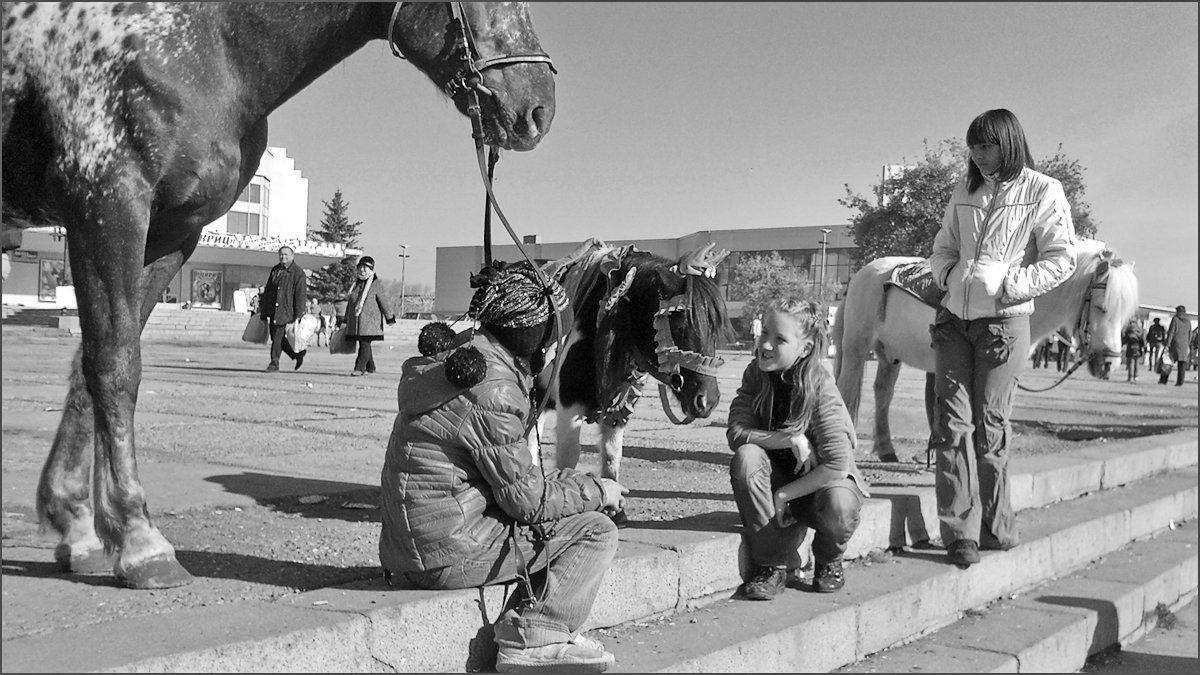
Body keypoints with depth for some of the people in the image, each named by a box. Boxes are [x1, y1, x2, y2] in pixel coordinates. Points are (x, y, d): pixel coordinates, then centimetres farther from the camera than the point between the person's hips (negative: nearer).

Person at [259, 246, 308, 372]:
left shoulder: (298, 273, -7)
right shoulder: (275, 270, 14)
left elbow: (301, 295, -11)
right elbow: (268, 289, 23)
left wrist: (298, 315, -15)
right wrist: (261, 304, 22)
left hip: (285, 310, -7)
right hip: (272, 309, 7)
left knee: (278, 337, -6)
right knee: (275, 336, 10)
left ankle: (274, 363, 6)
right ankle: (297, 354, 24)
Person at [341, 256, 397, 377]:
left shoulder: (376, 283, -3)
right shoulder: (356, 284, 15)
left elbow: (383, 301, -5)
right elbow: (350, 302, 22)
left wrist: (389, 317, -8)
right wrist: (346, 320, 23)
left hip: (369, 320, -6)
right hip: (355, 321, 6)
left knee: (365, 343, -12)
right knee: (363, 344, 11)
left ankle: (360, 368, -13)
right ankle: (370, 367, 23)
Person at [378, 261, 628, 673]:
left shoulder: (460, 358, 11)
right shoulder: (493, 391, -19)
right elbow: (526, 497, -15)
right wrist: (597, 491, -2)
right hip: (450, 554, -10)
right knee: (596, 531, -4)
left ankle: (524, 626, 11)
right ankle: (535, 640, -11)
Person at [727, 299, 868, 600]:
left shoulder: (820, 386, -24)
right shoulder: (756, 374, -11)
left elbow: (837, 464, -27)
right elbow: (736, 433, -19)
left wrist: (781, 495, -24)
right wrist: (790, 439, -31)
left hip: (818, 480, -3)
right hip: (778, 476, 3)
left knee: (839, 506, -36)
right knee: (746, 457, -28)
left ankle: (829, 561, 3)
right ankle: (770, 564, -15)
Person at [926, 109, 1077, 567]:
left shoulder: (1042, 192, -1)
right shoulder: (964, 190, 13)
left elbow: (1061, 261, -6)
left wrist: (1009, 286, -15)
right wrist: (947, 274, 1)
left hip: (1004, 320, -4)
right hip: (953, 318, 4)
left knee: (989, 426, 1)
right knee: (951, 422, -2)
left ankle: (996, 527, 16)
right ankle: (960, 533, 2)